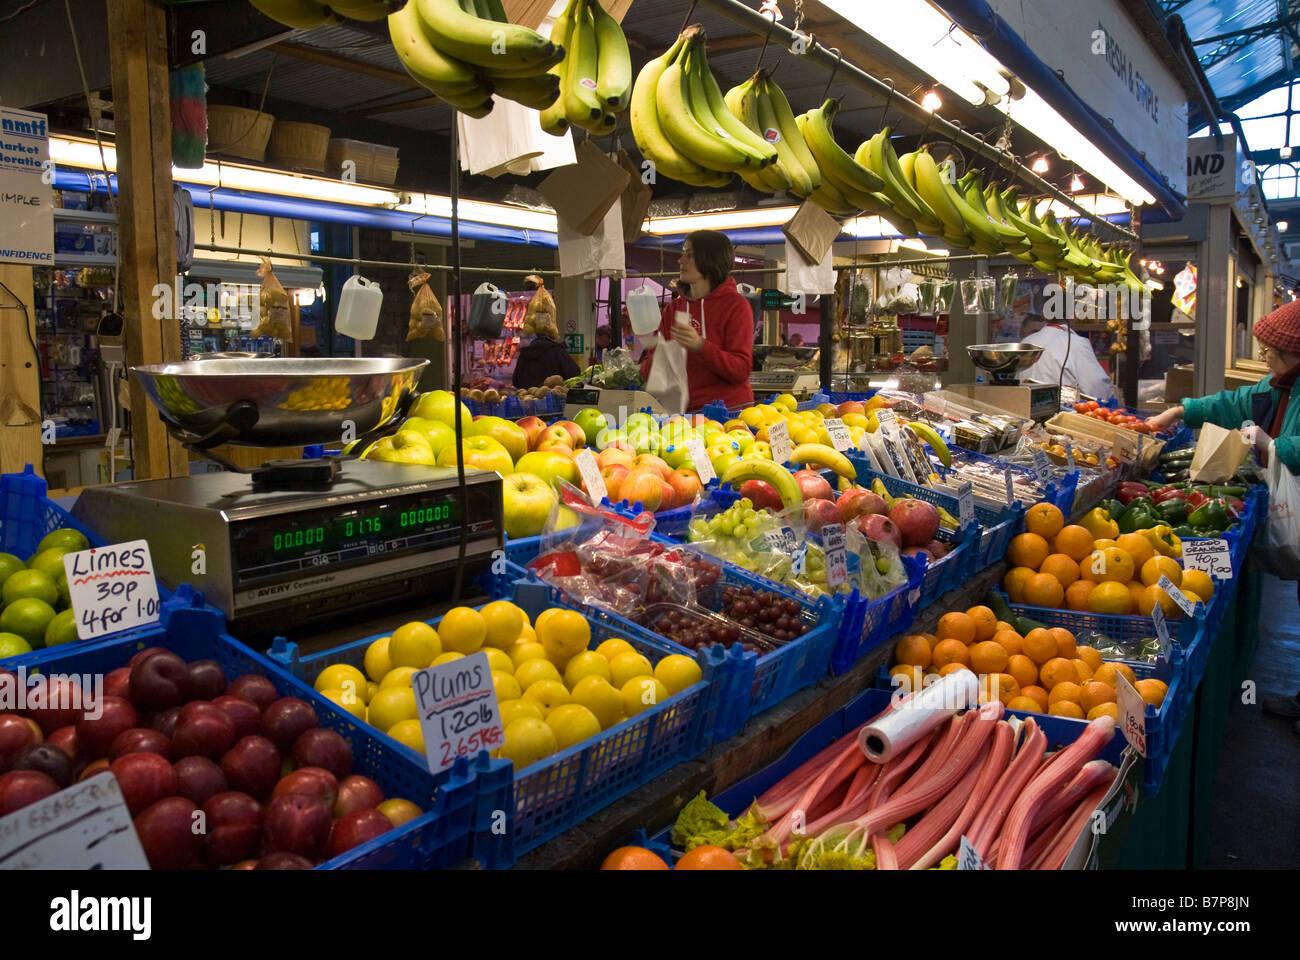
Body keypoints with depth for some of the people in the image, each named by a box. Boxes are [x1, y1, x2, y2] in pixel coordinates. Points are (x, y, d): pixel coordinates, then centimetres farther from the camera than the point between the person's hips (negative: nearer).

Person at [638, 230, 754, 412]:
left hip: (728, 410, -4)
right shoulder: (673, 308, 14)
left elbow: (742, 370, -9)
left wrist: (700, 346, -21)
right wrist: (656, 361, -9)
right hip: (684, 413, 4)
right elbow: (646, 370, 14)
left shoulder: (736, 305, 0)